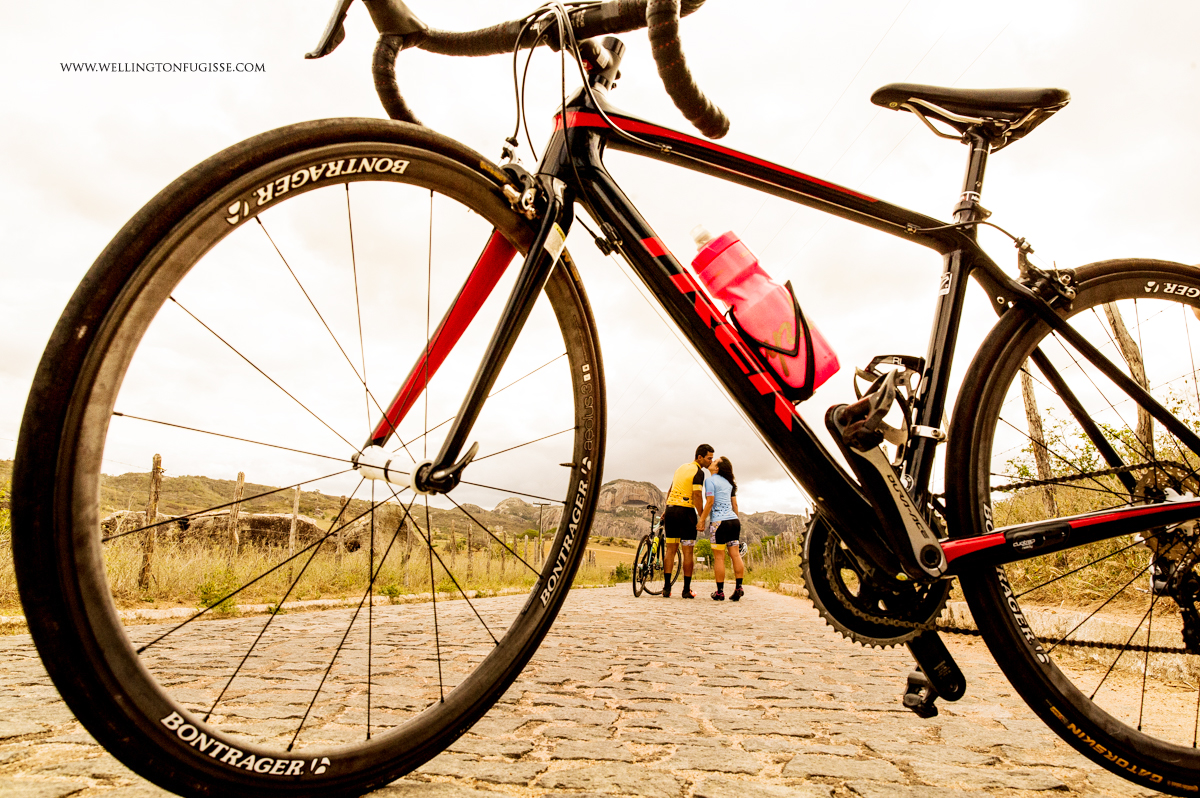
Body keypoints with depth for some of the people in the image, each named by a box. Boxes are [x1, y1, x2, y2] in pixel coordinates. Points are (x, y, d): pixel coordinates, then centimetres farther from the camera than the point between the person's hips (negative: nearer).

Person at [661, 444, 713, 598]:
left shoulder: (681, 467, 17)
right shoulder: (698, 472, -8)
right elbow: (697, 496, -18)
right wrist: (701, 519, -17)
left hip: (670, 510, 7)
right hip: (686, 511, -7)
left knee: (671, 550, 9)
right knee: (688, 552, 0)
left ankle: (667, 588, 7)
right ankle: (686, 590, 3)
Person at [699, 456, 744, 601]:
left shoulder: (710, 480, -4)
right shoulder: (729, 482, 17)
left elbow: (710, 502, -11)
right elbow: (734, 504, 17)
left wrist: (701, 520, -7)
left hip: (719, 522, -6)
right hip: (734, 521, 7)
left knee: (719, 557, -2)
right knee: (736, 555, 5)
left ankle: (719, 592, 1)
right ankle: (739, 588, 1)